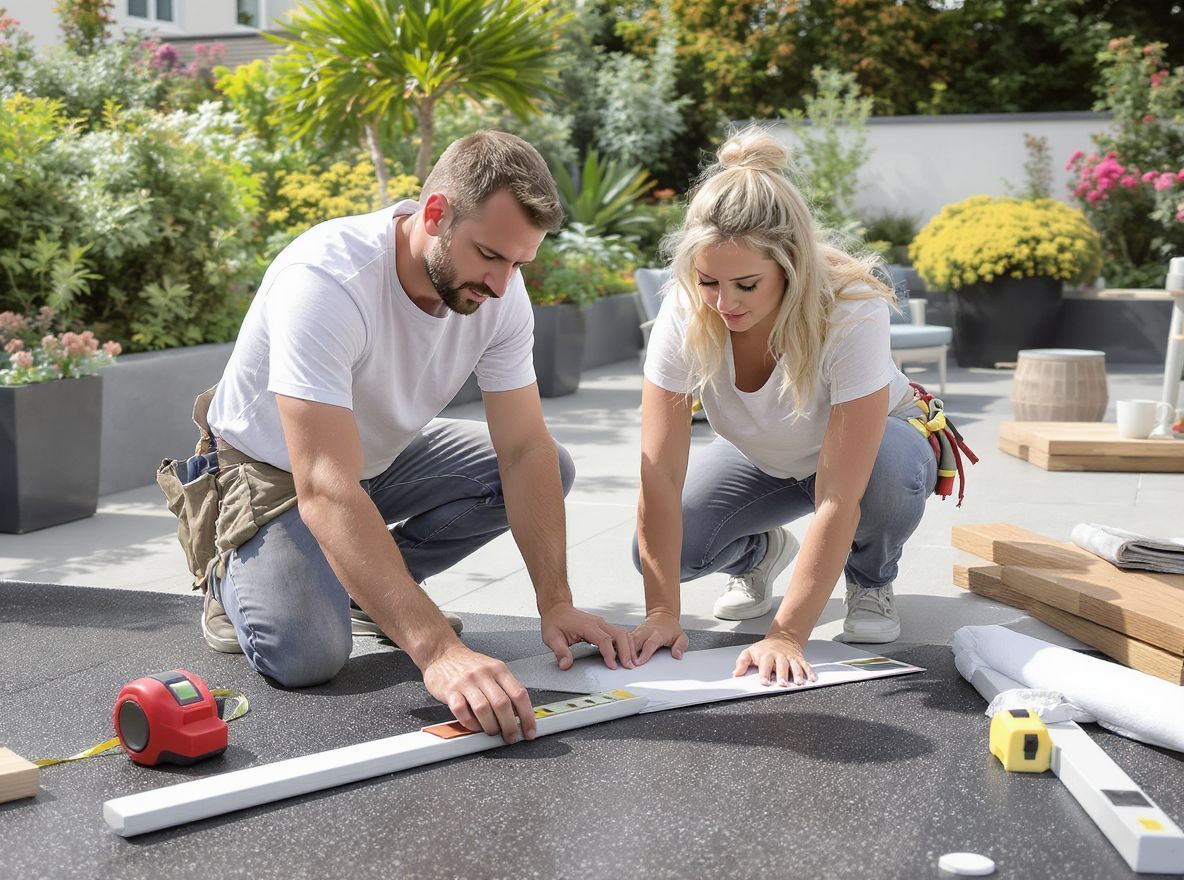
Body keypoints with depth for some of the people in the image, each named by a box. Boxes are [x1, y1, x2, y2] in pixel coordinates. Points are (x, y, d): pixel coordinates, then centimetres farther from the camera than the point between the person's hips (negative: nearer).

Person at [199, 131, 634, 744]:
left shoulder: (499, 291, -18)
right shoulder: (324, 282, -38)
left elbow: (525, 451, -14)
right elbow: (326, 493, -45)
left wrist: (555, 604, -24)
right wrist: (438, 652, -53)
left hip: (383, 453, 6)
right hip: (273, 466, -6)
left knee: (551, 469, -9)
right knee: (306, 654, -28)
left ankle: (366, 584, 4)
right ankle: (234, 573, 8)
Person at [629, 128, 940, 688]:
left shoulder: (852, 312, -38)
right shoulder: (686, 309, -30)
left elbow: (839, 498, -41)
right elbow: (660, 473, -29)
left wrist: (786, 635, -44)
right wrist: (662, 612, -33)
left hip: (866, 443, -2)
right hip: (762, 456, 3)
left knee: (891, 479, -38)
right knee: (660, 548, -20)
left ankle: (870, 580, -2)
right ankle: (761, 554, 15)